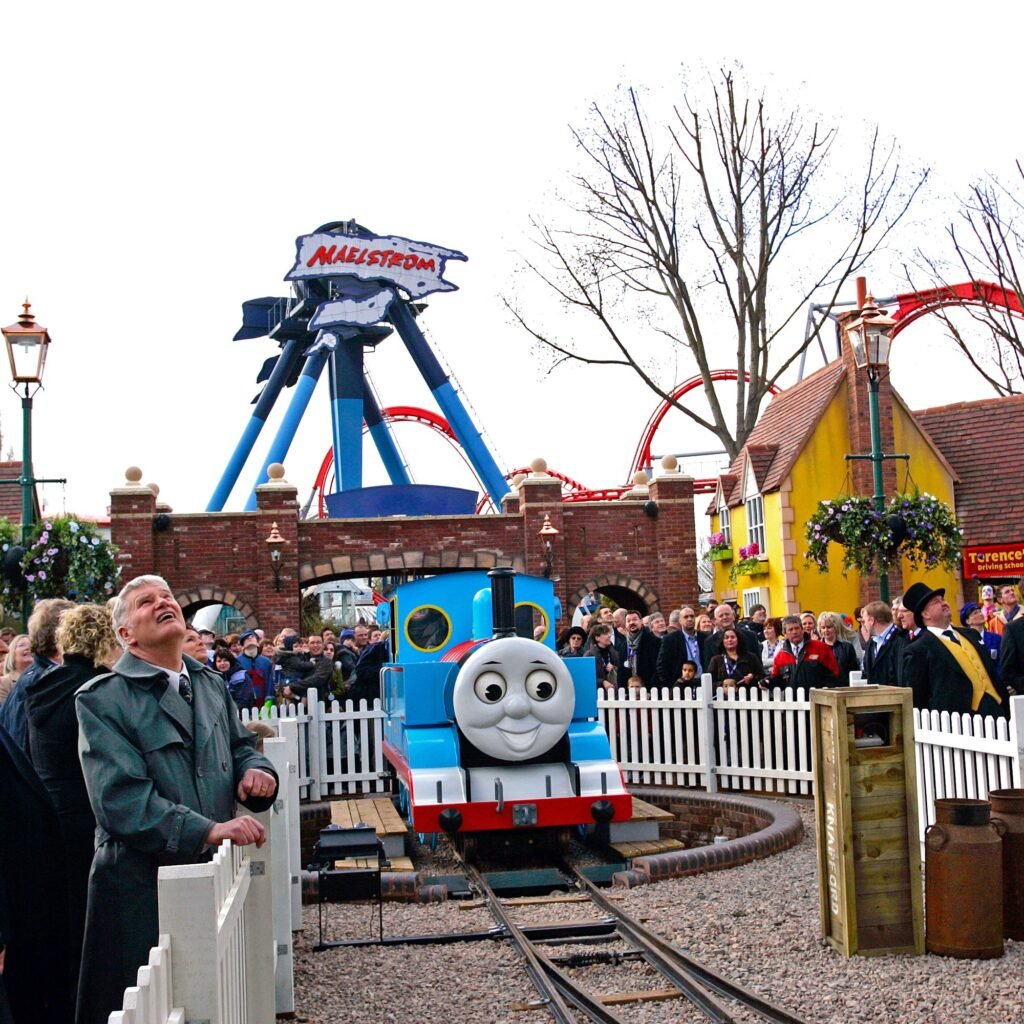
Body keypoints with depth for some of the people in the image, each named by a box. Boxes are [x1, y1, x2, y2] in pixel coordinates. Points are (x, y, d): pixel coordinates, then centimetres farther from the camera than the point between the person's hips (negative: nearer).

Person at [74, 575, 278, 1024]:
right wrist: (207, 831, -28)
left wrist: (256, 770, -3)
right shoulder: (102, 699, -10)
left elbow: (240, 746, 22)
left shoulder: (212, 685, 12)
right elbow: (121, 797, -19)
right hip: (142, 884, -5)